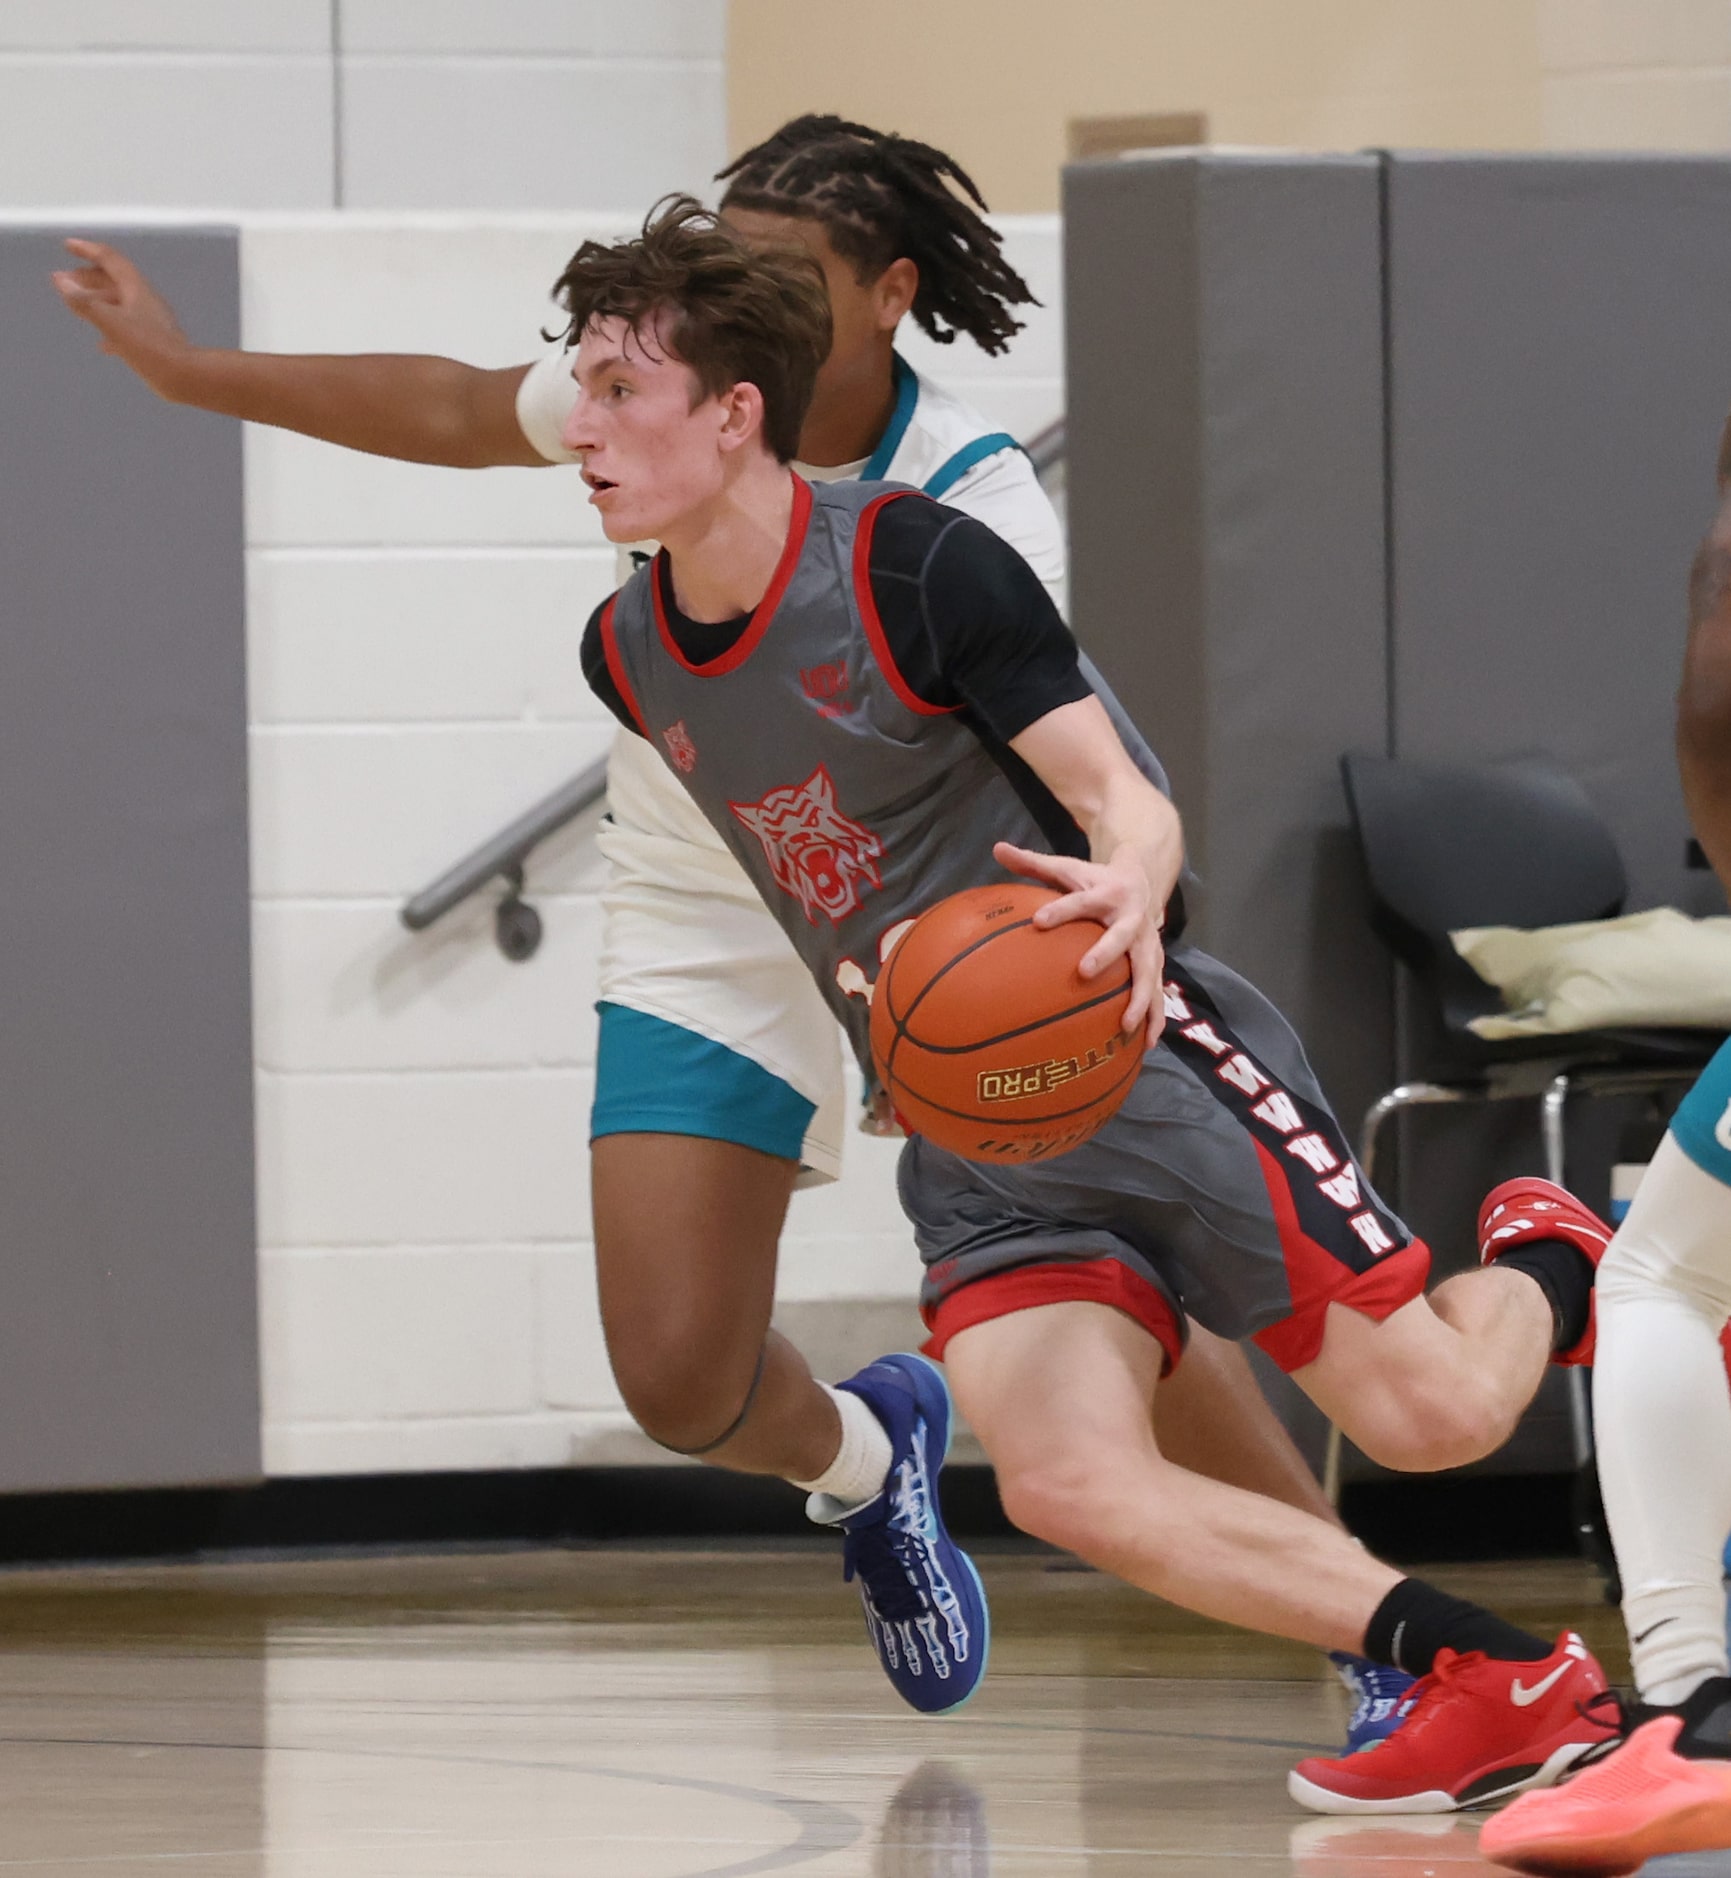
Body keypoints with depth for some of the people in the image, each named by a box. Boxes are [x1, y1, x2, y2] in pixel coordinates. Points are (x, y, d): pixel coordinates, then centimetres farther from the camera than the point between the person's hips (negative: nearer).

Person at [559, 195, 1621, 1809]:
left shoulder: (918, 566, -15)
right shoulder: (629, 659, 4)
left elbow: (1124, 796, -21)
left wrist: (1132, 884, -42)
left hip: (1138, 1062, -5)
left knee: (1434, 1413, -8)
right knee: (1069, 1484, -19)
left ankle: (1547, 1265, 28)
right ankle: (1489, 1676, -9)